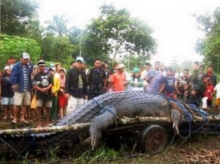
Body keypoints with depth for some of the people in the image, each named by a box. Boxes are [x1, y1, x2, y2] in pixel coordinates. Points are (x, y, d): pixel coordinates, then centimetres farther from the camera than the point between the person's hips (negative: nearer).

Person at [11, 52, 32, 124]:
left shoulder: (28, 67, 11)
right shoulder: (17, 66, -5)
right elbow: (13, 76, -12)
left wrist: (31, 86, 13)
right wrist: (14, 84, -24)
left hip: (27, 89, 5)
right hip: (19, 88, -5)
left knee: (25, 104, 10)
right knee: (17, 104, -3)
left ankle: (22, 118, 21)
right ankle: (15, 118, 11)